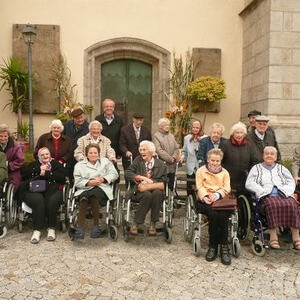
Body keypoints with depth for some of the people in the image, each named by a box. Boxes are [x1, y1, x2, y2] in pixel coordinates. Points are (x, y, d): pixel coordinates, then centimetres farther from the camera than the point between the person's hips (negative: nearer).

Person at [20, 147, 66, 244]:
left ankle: (51, 229, -25)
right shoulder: (34, 165, 30)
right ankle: (37, 230, -31)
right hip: (34, 191, 1)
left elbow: (62, 176, 3)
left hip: (52, 190, -1)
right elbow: (24, 175, 10)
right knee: (39, 201, -33)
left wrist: (46, 173, -1)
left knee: (52, 201, -34)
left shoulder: (56, 164, 24)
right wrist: (39, 170, 3)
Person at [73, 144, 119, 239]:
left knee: (93, 194, -37)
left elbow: (114, 174, 13)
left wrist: (103, 179, -4)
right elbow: (77, 182, 8)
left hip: (102, 188, 0)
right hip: (85, 189, 1)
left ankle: (96, 226, -34)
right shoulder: (79, 165, 21)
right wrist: (89, 182, -10)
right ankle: (80, 228, -41)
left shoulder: (105, 161, 25)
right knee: (84, 197, -36)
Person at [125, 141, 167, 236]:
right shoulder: (138, 160, 13)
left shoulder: (161, 164, 8)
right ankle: (135, 223, -20)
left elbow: (162, 184, 0)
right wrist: (142, 178, -11)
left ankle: (152, 224, -19)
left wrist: (148, 185, -13)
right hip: (139, 191, 0)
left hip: (155, 190, 1)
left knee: (157, 193, -33)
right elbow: (127, 173, 2)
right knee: (147, 195, -33)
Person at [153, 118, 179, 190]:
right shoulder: (156, 136, -3)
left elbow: (176, 148, 12)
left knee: (172, 186, 9)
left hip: (172, 166, 6)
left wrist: (174, 157, -7)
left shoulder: (171, 136, 18)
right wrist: (170, 159, -13)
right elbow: (159, 150, -12)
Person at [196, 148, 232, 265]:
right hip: (205, 201, -1)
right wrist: (204, 197, -15)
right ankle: (213, 246, -22)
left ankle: (224, 247, -25)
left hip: (221, 199, 1)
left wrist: (217, 194, -12)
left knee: (222, 215, -31)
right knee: (214, 214, -32)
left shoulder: (224, 172, 24)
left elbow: (226, 188, 10)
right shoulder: (201, 171, 18)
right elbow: (200, 187, 6)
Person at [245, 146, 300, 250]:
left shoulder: (281, 168, 29)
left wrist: (285, 191, -4)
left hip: (283, 195, 2)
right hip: (266, 196, -2)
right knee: (273, 205, -37)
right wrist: (263, 191, -7)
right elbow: (249, 184, 8)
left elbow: (291, 182, 18)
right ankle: (273, 238, -37)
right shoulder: (257, 168, 22)